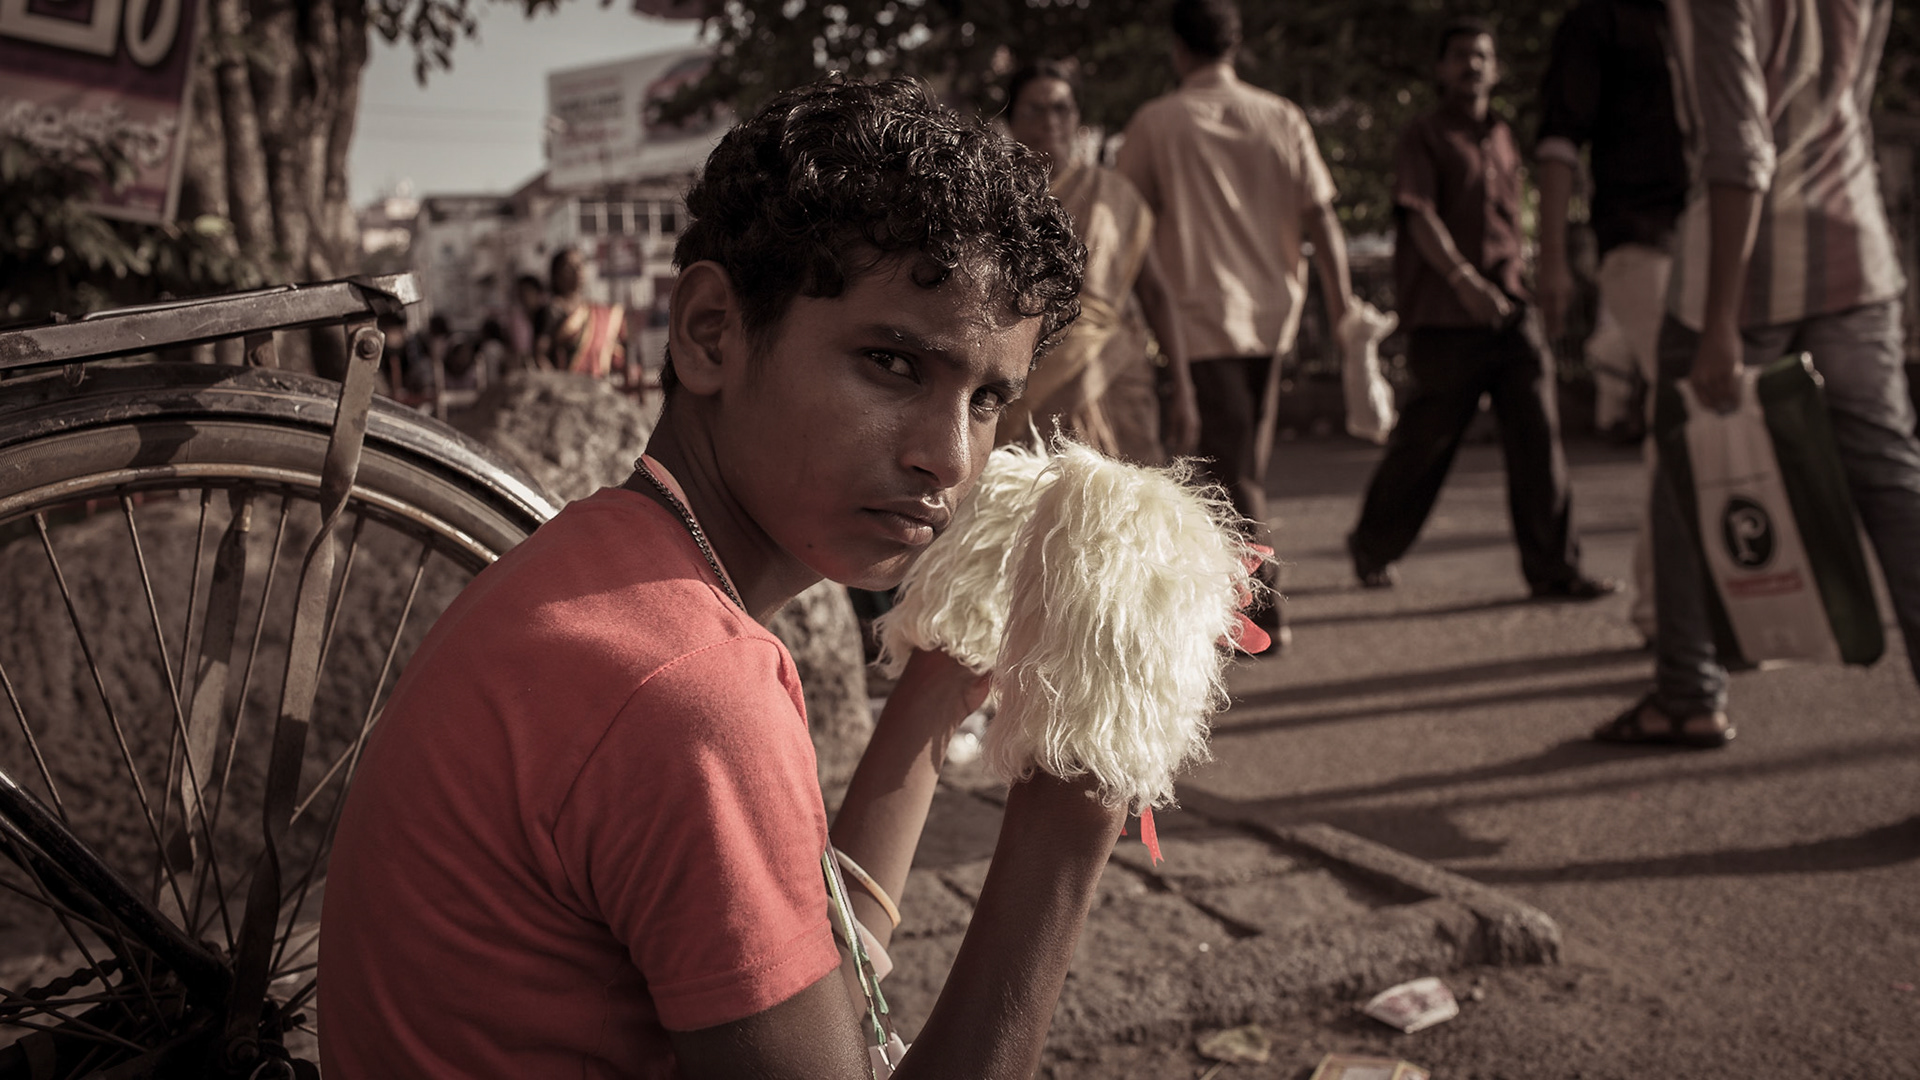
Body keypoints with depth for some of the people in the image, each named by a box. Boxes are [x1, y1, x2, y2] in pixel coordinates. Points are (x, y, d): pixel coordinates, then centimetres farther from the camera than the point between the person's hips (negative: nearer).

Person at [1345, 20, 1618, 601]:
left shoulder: (1503, 138, 18)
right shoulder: (1423, 138, -1)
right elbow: (1420, 216, -14)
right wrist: (1463, 280, -27)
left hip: (1510, 312, 5)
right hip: (1446, 319, -5)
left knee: (1537, 436, -3)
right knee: (1424, 443, 3)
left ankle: (1553, 569, 0)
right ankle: (1371, 546, 24)